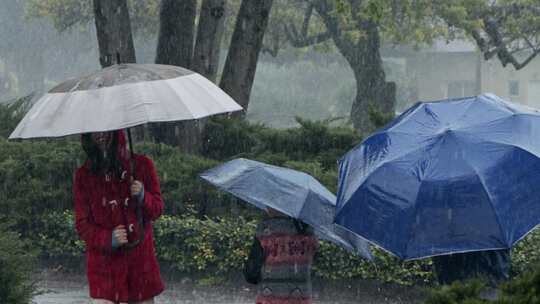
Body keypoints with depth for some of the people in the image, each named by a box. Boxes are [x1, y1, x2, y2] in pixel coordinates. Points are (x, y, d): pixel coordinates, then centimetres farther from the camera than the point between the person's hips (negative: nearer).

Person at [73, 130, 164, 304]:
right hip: (104, 262, -1)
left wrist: (142, 197, -14)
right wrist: (108, 238, -17)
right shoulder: (83, 176, 2)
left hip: (140, 258, 1)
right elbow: (82, 225, 1)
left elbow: (157, 209, 8)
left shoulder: (142, 165, 3)